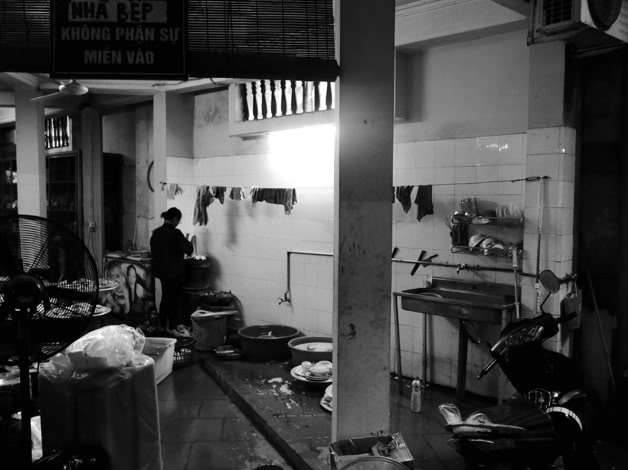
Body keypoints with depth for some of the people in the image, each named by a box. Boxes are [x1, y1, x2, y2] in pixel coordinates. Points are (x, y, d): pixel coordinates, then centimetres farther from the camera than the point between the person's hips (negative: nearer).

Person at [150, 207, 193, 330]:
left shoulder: (156, 232, 5)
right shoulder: (175, 233, -18)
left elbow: (153, 250, 13)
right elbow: (188, 249, -13)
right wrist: (187, 241, 6)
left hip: (161, 270, 7)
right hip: (174, 272, -7)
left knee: (165, 298, 18)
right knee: (173, 301, 2)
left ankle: (162, 327, 25)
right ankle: (172, 328, 7)